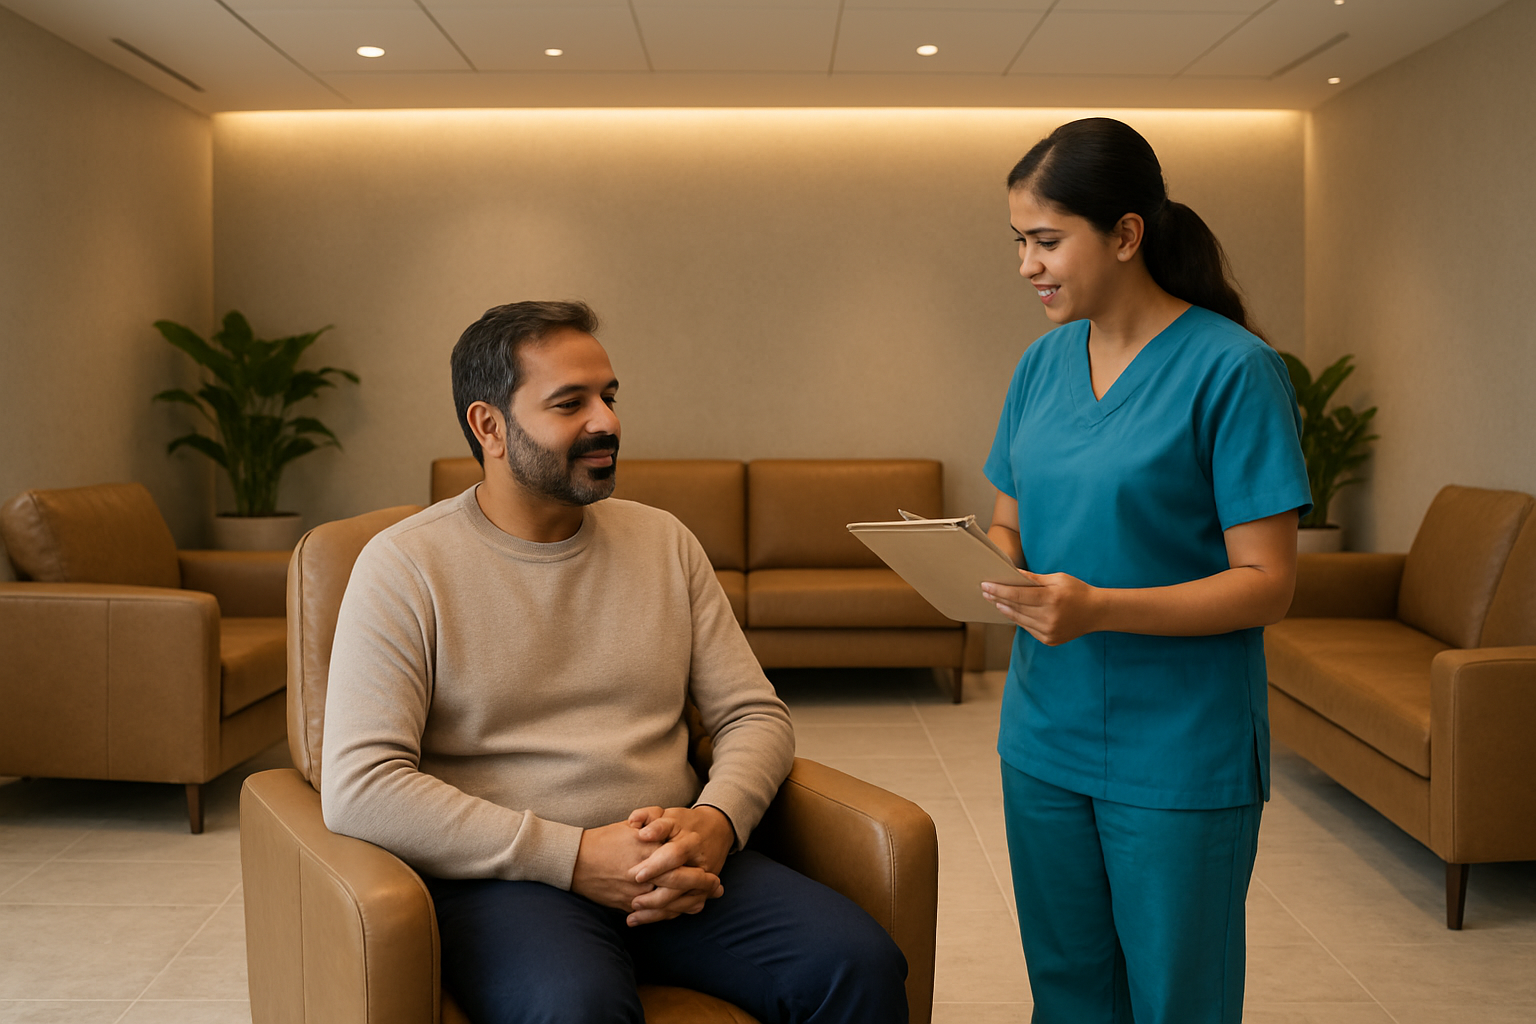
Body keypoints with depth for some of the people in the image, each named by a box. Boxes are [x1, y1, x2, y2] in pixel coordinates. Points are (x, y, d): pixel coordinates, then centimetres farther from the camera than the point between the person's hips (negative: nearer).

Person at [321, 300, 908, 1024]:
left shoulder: (664, 542, 13)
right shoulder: (407, 565, -2)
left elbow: (755, 715, 13)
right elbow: (357, 787, -12)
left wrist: (715, 821, -10)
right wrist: (574, 855, -17)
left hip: (672, 868, 5)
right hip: (502, 877, -4)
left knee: (861, 965, -20)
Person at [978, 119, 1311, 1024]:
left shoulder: (1232, 369, -12)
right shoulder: (1043, 363, 7)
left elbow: (1267, 583, -15)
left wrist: (1098, 609, -27)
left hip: (1180, 754, -5)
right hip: (1046, 735, 6)